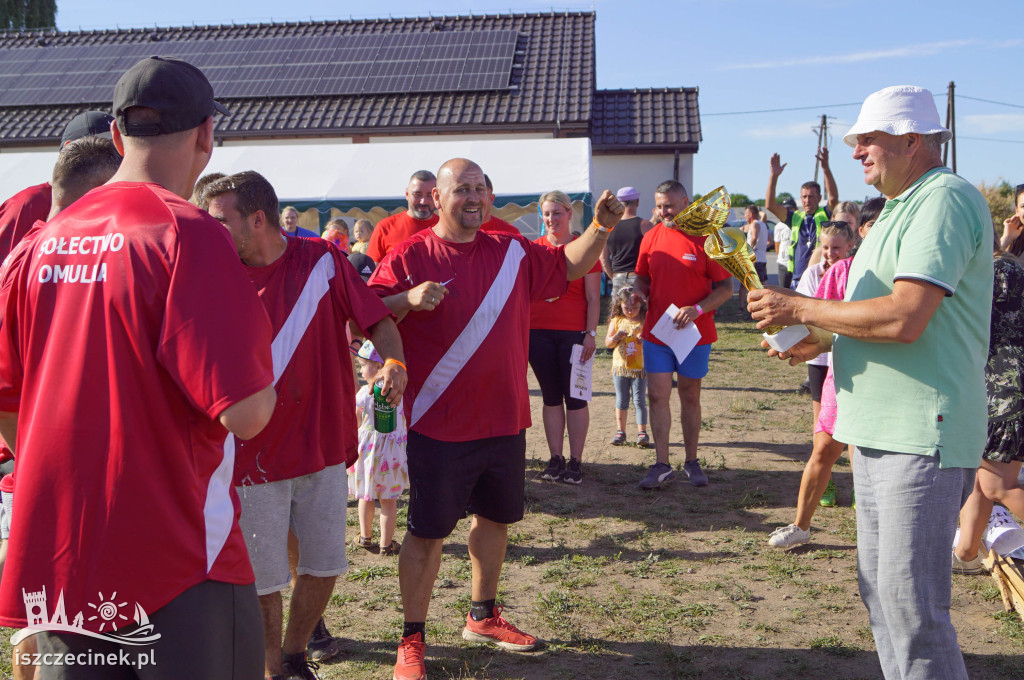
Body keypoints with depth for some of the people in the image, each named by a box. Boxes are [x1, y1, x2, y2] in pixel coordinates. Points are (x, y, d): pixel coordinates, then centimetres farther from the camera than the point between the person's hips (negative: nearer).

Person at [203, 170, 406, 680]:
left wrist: (393, 359, -22)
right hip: (254, 453, -1)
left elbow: (378, 320, -4)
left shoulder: (323, 260, -4)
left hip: (323, 443, 1)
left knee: (324, 565, 13)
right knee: (264, 577, 8)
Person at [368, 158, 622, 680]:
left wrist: (600, 228, 3)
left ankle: (483, 616, 39)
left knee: (494, 518, 18)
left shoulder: (513, 252, 7)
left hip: (505, 420, 6)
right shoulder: (409, 257, -8)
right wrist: (409, 299, -27)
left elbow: (568, 266, 18)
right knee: (428, 531, 2)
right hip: (439, 426, -5)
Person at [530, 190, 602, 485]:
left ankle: (576, 461, 9)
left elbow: (593, 298, 0)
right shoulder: (534, 248, 9)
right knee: (551, 397, 9)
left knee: (575, 397, 1)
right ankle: (555, 460, 17)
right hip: (539, 332, 3)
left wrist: (591, 333, -8)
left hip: (574, 333, -3)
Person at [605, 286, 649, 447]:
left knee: (639, 400, -1)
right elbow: (607, 343, 1)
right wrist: (615, 338, -19)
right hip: (620, 366, 2)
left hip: (640, 367, -2)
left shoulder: (645, 321, -2)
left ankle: (642, 432, 3)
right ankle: (620, 431, 16)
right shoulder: (617, 321, 3)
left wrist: (645, 341, -24)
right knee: (621, 401, 8)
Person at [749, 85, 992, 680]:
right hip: (879, 430, 10)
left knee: (911, 604, -4)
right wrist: (824, 340, 8)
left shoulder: (945, 199, -14)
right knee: (879, 589, 17)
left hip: (920, 435, -10)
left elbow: (904, 318, -25)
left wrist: (801, 309, -15)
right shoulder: (902, 207, 19)